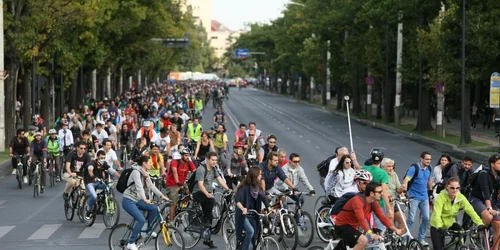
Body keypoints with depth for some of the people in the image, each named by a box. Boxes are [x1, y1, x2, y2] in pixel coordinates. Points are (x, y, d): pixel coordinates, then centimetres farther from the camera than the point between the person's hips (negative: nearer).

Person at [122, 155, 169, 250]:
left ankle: (149, 230, 13)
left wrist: (162, 195, -2)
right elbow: (139, 187, -31)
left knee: (154, 208, -5)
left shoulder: (145, 174, 10)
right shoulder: (136, 172, -18)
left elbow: (151, 186, 10)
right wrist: (144, 199, -43)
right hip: (128, 201, -9)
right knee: (141, 220, -23)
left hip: (137, 200, 9)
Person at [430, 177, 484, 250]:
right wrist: (439, 227, -55)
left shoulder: (461, 197, -15)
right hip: (437, 226, -4)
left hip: (450, 223, 4)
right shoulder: (441, 197, -27)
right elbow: (437, 214, -37)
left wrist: (480, 223, -37)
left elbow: (470, 210, -23)